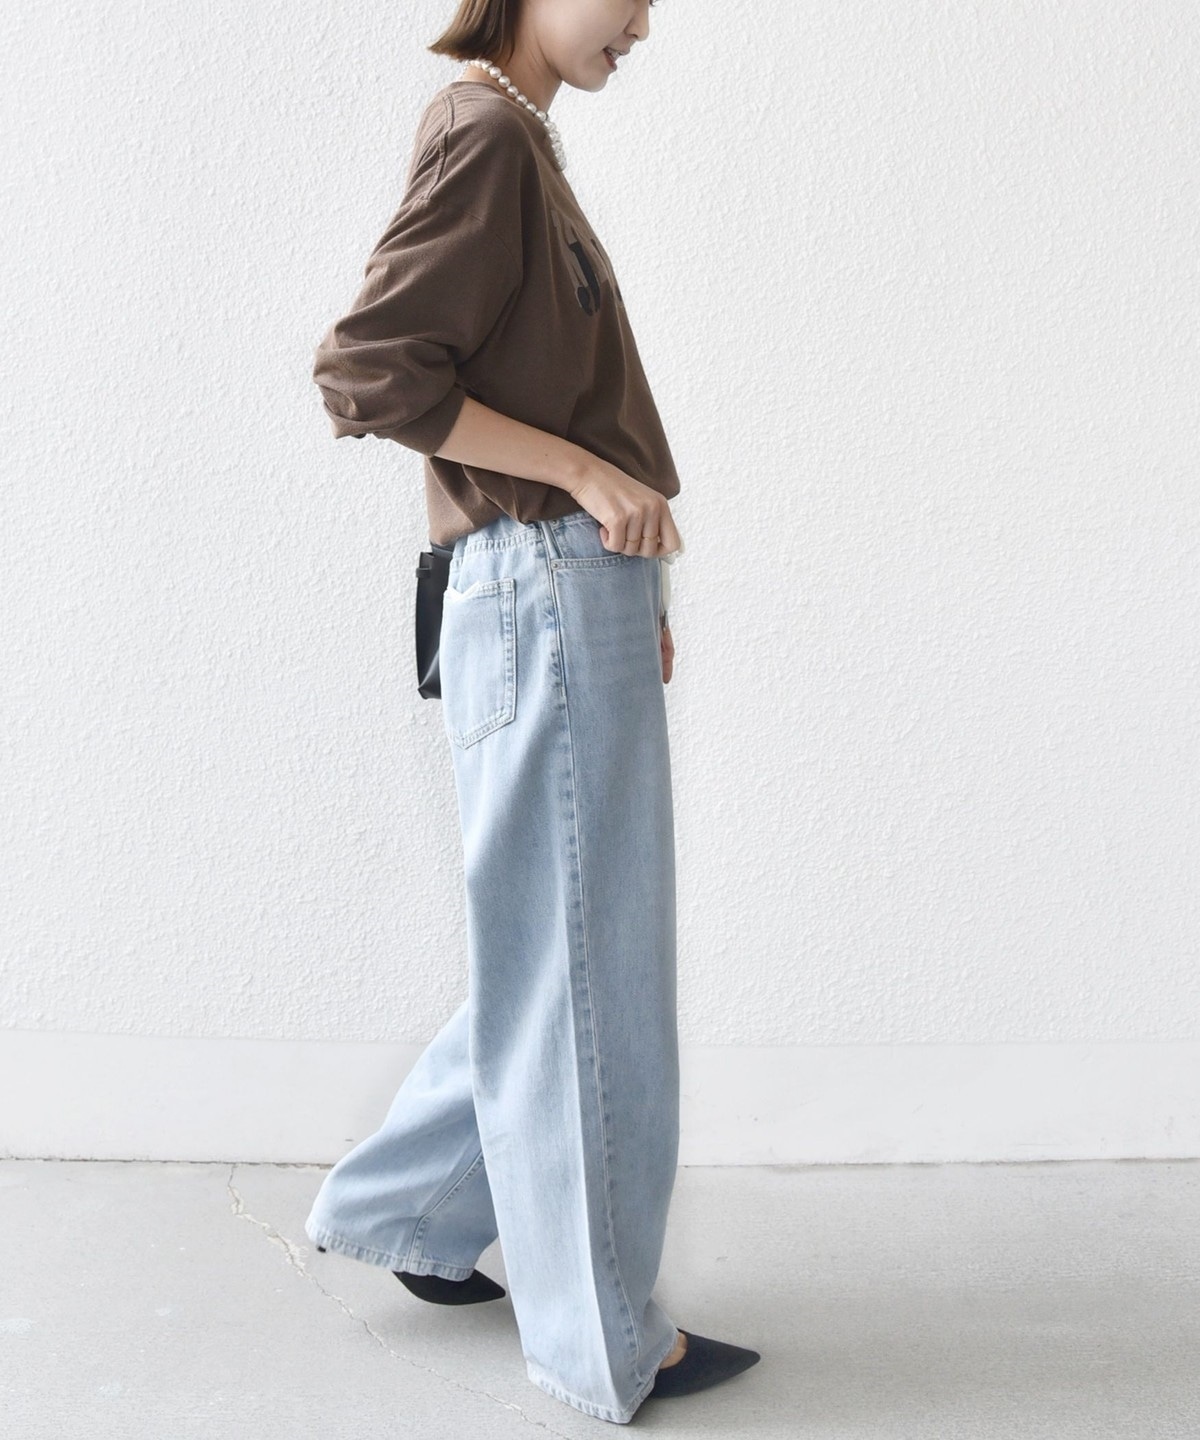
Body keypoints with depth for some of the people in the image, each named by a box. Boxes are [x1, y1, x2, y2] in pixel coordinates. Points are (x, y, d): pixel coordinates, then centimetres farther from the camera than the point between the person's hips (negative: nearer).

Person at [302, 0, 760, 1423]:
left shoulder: (519, 144, 21)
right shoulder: (485, 131, -8)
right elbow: (366, 372, -17)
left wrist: (628, 585, 13)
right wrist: (590, 475, -15)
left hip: (572, 605, 10)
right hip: (545, 593, -10)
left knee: (567, 957, 17)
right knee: (580, 972, 0)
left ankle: (399, 1211, 31)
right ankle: (605, 1339, 14)